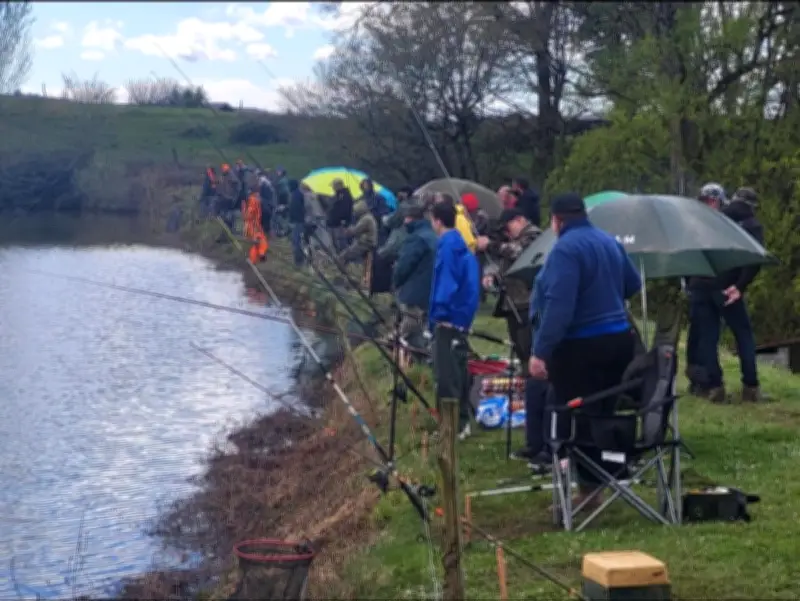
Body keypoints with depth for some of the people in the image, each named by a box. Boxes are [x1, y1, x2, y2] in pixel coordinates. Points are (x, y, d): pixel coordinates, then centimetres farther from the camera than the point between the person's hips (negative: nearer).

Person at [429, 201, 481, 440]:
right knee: (457, 372, 16)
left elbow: (446, 283, -20)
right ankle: (461, 421, 23)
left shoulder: (447, 246, -14)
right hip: (461, 316, 10)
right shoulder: (461, 245, 14)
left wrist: (438, 313, -18)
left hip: (448, 318, -10)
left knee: (447, 375, -6)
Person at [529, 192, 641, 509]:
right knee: (607, 412, 18)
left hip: (580, 346, -8)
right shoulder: (610, 242, 9)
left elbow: (558, 306, -27)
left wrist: (540, 351, -27)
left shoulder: (565, 249, -19)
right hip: (619, 338, 8)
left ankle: (588, 487, 4)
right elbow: (633, 284, 22)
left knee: (576, 418, 1)